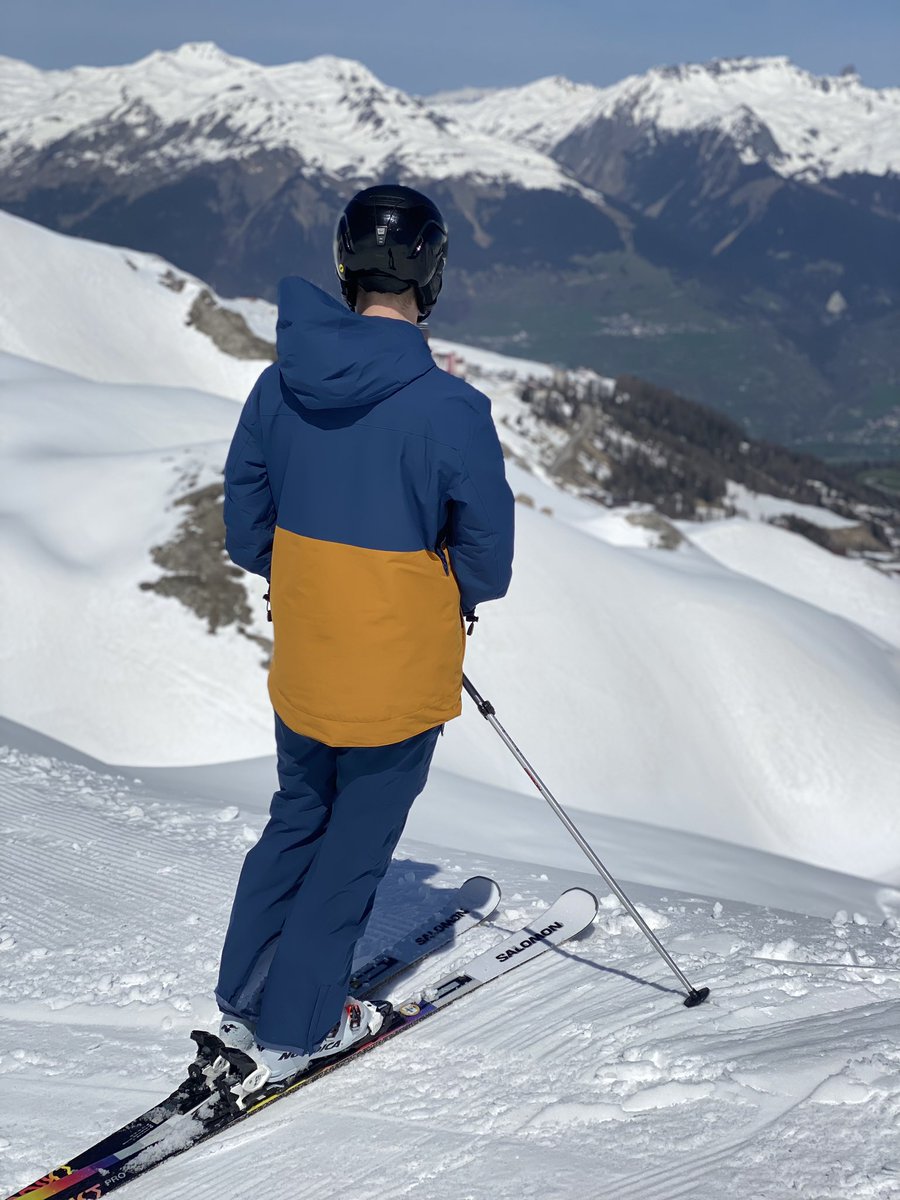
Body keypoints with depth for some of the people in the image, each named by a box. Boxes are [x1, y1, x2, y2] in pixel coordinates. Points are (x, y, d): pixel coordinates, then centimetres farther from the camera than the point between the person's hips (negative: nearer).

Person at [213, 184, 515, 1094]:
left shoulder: (281, 385, -6)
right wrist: (461, 594, 8)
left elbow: (245, 525, 4)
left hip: (301, 665, 5)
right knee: (355, 844, 12)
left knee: (297, 818, 24)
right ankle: (293, 1030, 22)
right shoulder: (449, 408, -22)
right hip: (400, 675, -5)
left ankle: (243, 1001, 32)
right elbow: (489, 553, -13)